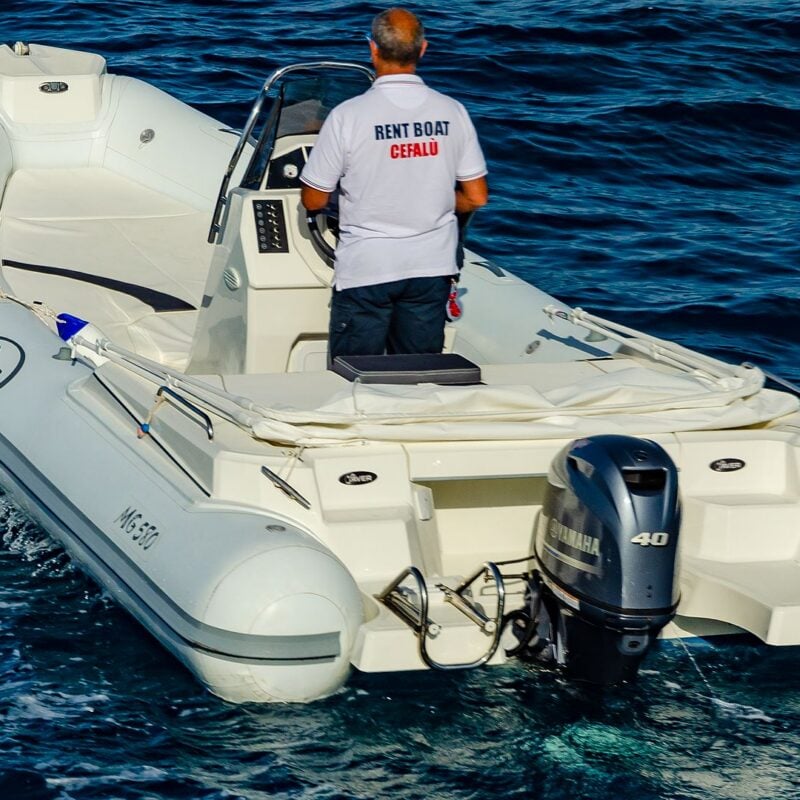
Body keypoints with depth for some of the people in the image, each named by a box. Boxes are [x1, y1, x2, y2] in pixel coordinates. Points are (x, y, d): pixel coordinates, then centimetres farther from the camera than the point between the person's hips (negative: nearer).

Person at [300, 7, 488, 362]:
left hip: (365, 269, -3)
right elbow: (476, 197, 2)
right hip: (431, 266, 3)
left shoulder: (348, 115, -13)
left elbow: (313, 200, -5)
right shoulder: (452, 112, -3)